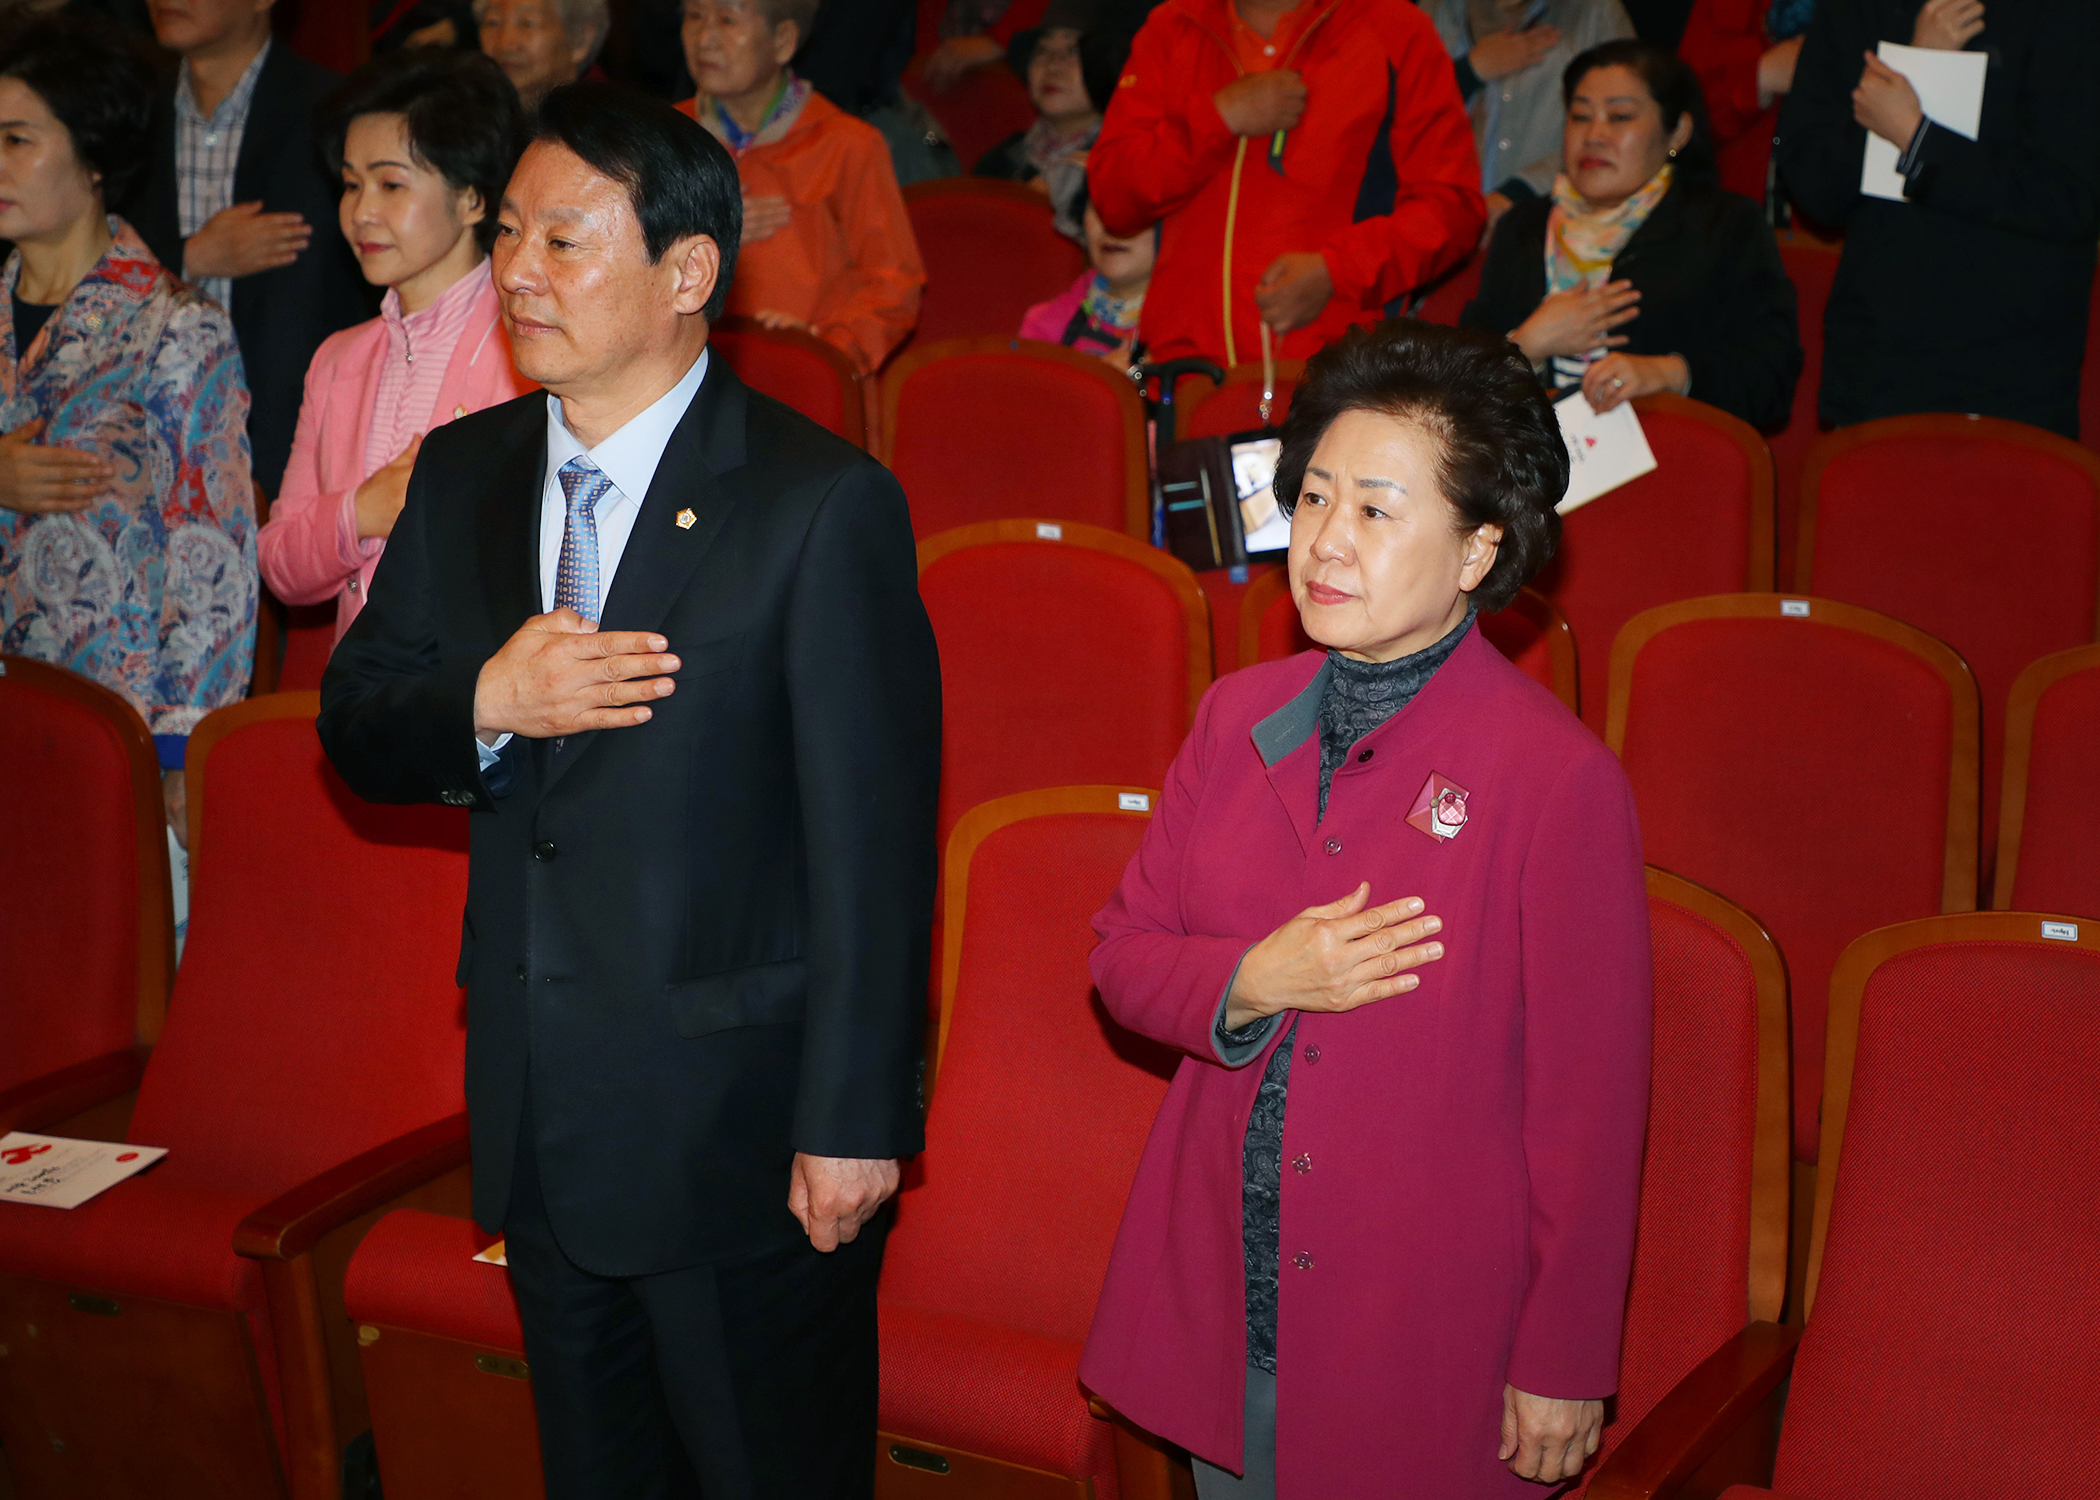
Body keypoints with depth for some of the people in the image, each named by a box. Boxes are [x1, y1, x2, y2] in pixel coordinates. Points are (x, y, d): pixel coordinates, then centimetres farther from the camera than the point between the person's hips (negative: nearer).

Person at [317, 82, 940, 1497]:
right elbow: (354, 726, 8)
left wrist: (854, 1119, -17)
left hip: (741, 1123, -6)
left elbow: (875, 845, -16)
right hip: (535, 1114, 6)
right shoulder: (462, 475, 5)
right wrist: (484, 707, -15)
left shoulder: (824, 504, -15)